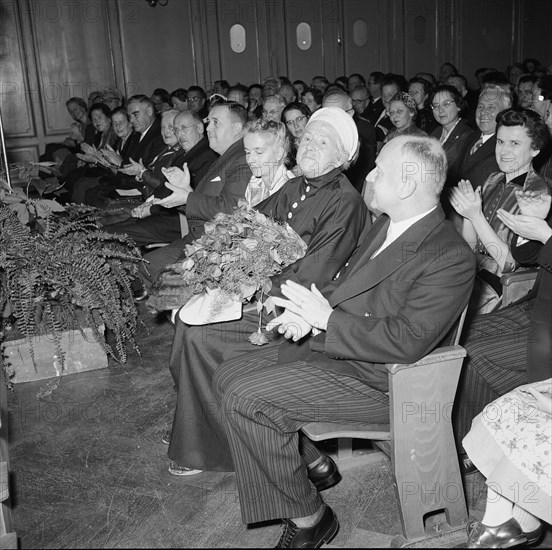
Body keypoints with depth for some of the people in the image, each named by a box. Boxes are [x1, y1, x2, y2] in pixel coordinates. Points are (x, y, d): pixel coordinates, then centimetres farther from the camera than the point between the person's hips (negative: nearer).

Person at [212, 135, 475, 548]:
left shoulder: (450, 257, -20)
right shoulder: (388, 224, 8)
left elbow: (407, 341, -25)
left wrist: (327, 318, -19)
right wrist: (312, 309, -4)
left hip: (372, 378, -9)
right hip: (327, 345, 9)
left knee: (243, 400, -19)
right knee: (228, 377, 5)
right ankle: (310, 458, 16)